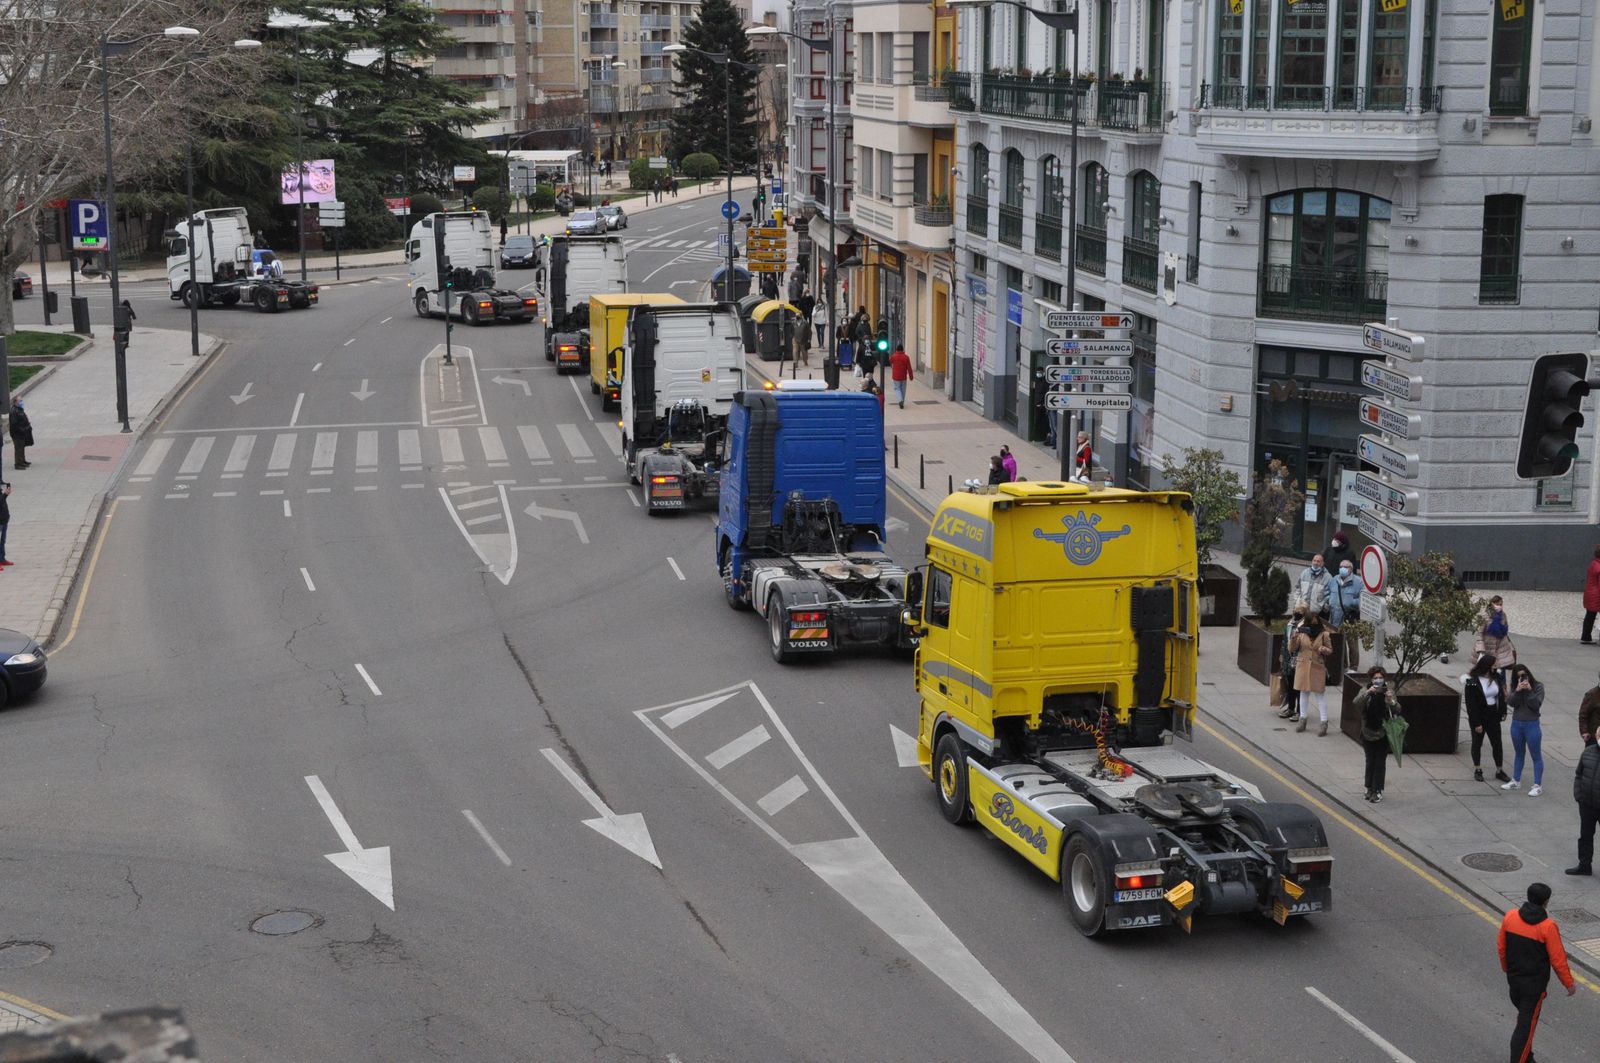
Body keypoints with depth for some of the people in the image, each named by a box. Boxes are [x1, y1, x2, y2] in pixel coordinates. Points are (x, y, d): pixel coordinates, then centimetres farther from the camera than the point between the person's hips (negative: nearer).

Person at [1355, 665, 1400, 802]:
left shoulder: (1388, 691, -4)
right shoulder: (1366, 690, -4)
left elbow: (1397, 711, -7)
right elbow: (1356, 703, -20)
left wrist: (1391, 700, -28)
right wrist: (1367, 693, -34)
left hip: (1383, 733, -1)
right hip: (1368, 733, 1)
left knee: (1380, 762, 2)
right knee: (1370, 761, 10)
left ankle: (1377, 791, 7)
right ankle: (1370, 788, 23)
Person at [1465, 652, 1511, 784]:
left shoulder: (1495, 678, 0)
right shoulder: (1472, 682, -18)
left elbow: (1501, 695, 10)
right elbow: (1471, 704, -17)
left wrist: (1502, 711, 1)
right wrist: (1476, 723, -18)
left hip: (1493, 717, 5)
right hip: (1478, 717, -5)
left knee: (1497, 743, 6)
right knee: (1477, 743, 11)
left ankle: (1499, 771, 16)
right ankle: (1477, 770, 24)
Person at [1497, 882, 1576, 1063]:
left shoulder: (1510, 917, -7)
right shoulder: (1548, 927, -21)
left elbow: (1501, 947, 5)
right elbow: (1558, 960, -15)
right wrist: (1569, 984, -1)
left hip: (1513, 978, 5)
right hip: (1535, 984, -5)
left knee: (1523, 1016, 24)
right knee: (1526, 1025, 3)